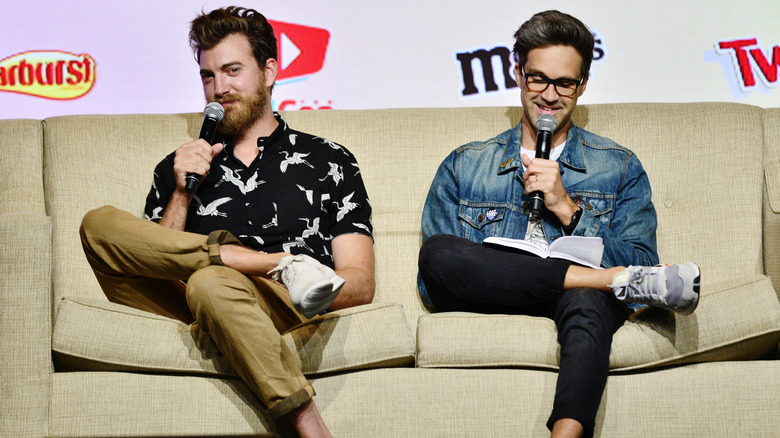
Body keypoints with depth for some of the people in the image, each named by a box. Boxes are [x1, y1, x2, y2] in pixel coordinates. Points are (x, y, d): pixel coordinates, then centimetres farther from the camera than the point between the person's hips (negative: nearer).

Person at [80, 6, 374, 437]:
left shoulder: (328, 162, 18)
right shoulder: (177, 168, 25)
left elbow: (361, 284, 9)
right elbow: (148, 261, 13)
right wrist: (182, 194, 3)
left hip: (282, 316, -3)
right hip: (194, 320, 3)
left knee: (209, 283, -37)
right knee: (100, 224, -20)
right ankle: (288, 267, -22)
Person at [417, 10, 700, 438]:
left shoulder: (619, 168, 19)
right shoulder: (464, 167, 20)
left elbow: (642, 263, 7)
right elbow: (432, 282, 9)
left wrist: (567, 208, -4)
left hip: (583, 300, -1)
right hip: (490, 305, 1)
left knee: (587, 302, -37)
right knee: (437, 252, -30)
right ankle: (621, 280, -25)